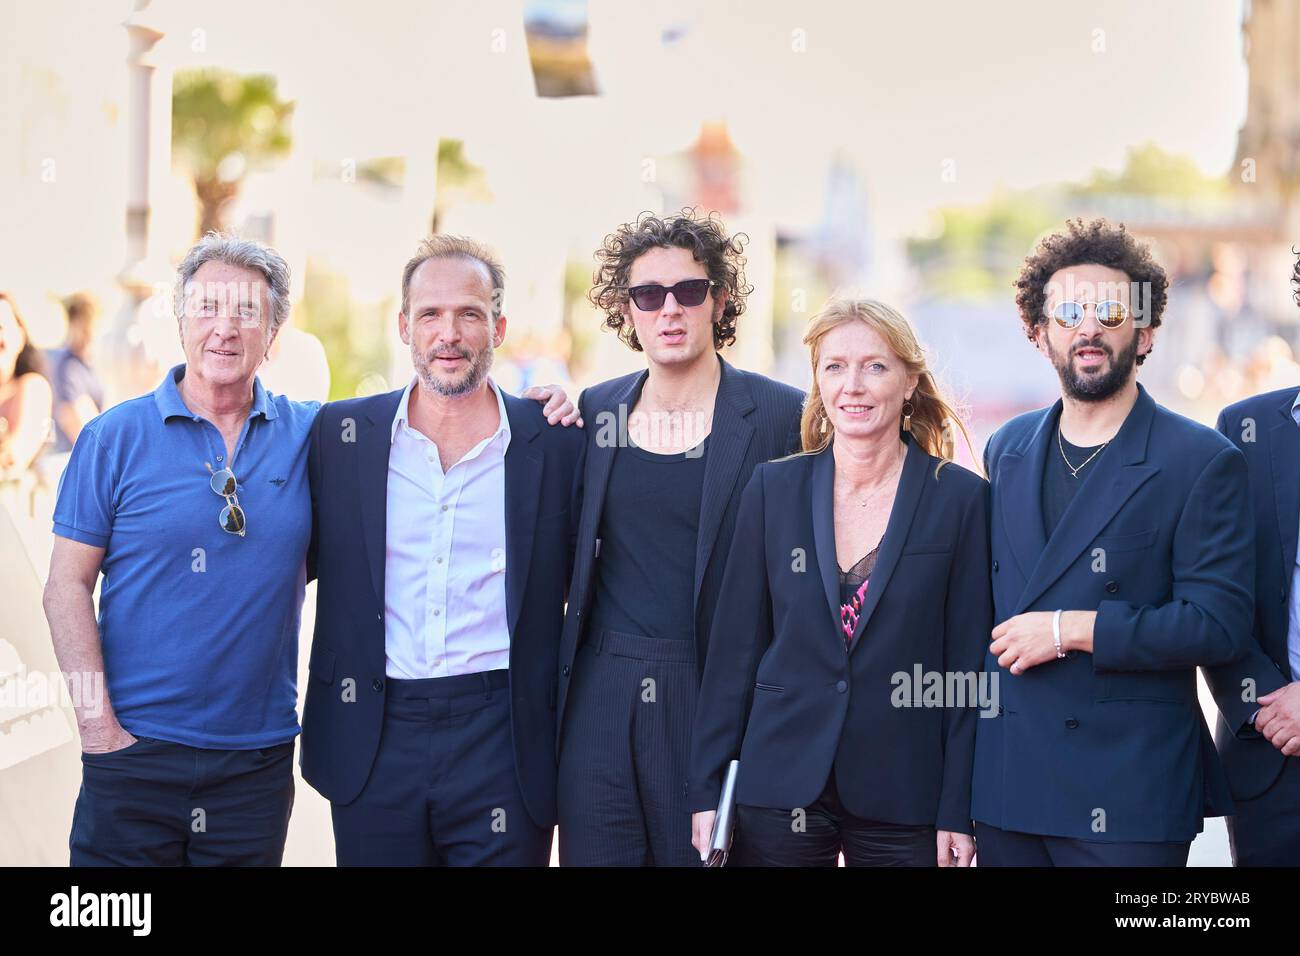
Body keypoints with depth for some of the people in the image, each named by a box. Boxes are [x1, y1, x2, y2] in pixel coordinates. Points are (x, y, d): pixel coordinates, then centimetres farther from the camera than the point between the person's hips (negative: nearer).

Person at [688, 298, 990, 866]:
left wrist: (958, 812, -5)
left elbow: (968, 664, -2)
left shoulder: (960, 497, -2)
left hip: (902, 794, -1)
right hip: (780, 789, 1)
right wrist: (707, 791, 1)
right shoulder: (774, 488, 2)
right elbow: (735, 647, 4)